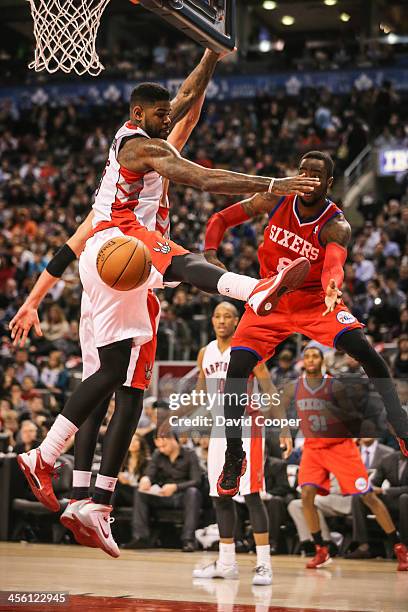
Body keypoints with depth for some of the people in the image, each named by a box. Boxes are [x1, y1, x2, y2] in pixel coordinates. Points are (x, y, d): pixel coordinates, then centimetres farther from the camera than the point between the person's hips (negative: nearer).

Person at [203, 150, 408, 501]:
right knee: (236, 370, -15)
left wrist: (332, 287, -68)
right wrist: (210, 253, -23)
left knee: (367, 353, -23)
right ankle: (234, 458, 0)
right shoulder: (275, 200, -12)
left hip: (315, 301, -2)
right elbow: (221, 219, -3)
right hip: (270, 300, 2)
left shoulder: (336, 226, -22)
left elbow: (334, 264, -44)